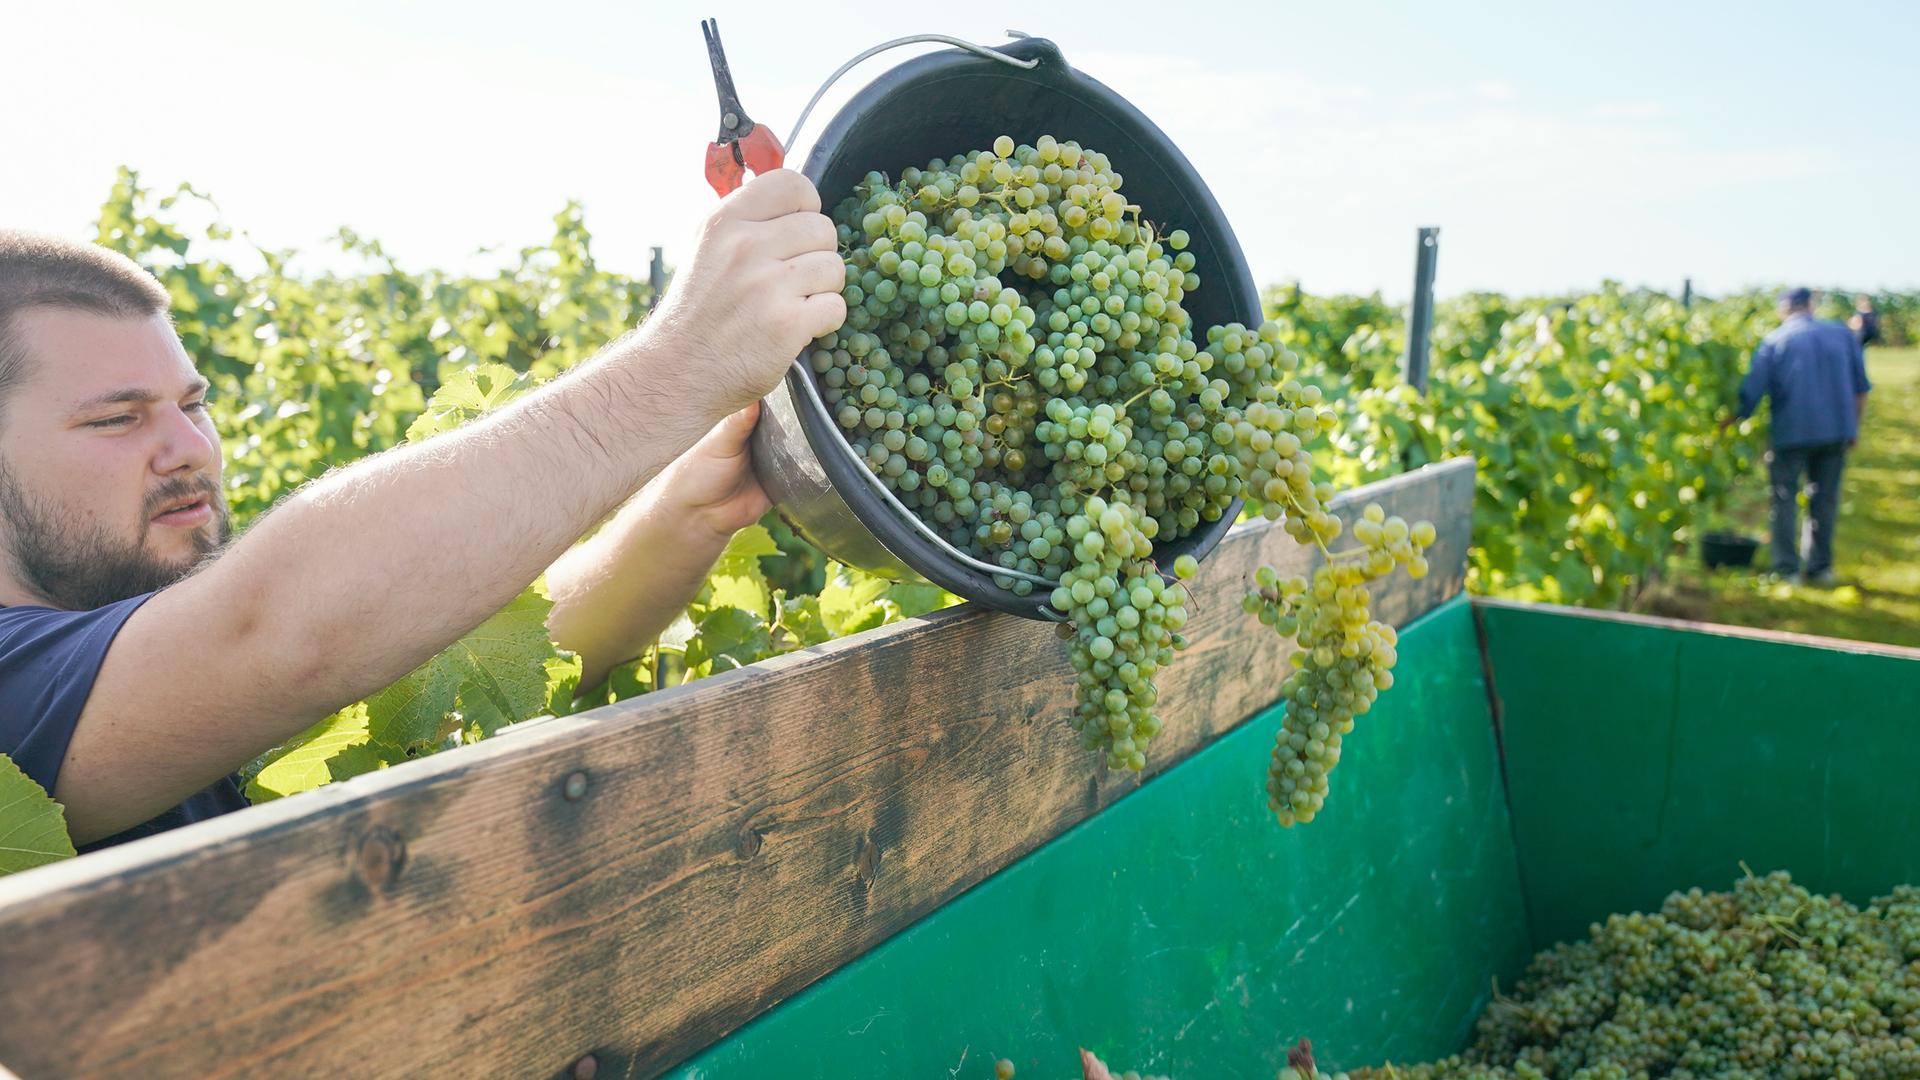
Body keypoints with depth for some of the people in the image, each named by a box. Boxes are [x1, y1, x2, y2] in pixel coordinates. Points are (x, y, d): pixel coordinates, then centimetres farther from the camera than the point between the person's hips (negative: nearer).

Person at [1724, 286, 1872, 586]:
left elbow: (1751, 394, -5)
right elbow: (1860, 389, 11)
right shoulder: (1844, 335, 8)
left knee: (1785, 497, 5)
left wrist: (1728, 422, 7)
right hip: (1837, 429, 3)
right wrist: (1853, 428, 18)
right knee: (1824, 498, 12)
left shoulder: (1774, 342, -2)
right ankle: (1819, 567, 17)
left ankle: (1786, 569, 3)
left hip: (1792, 432, -3)